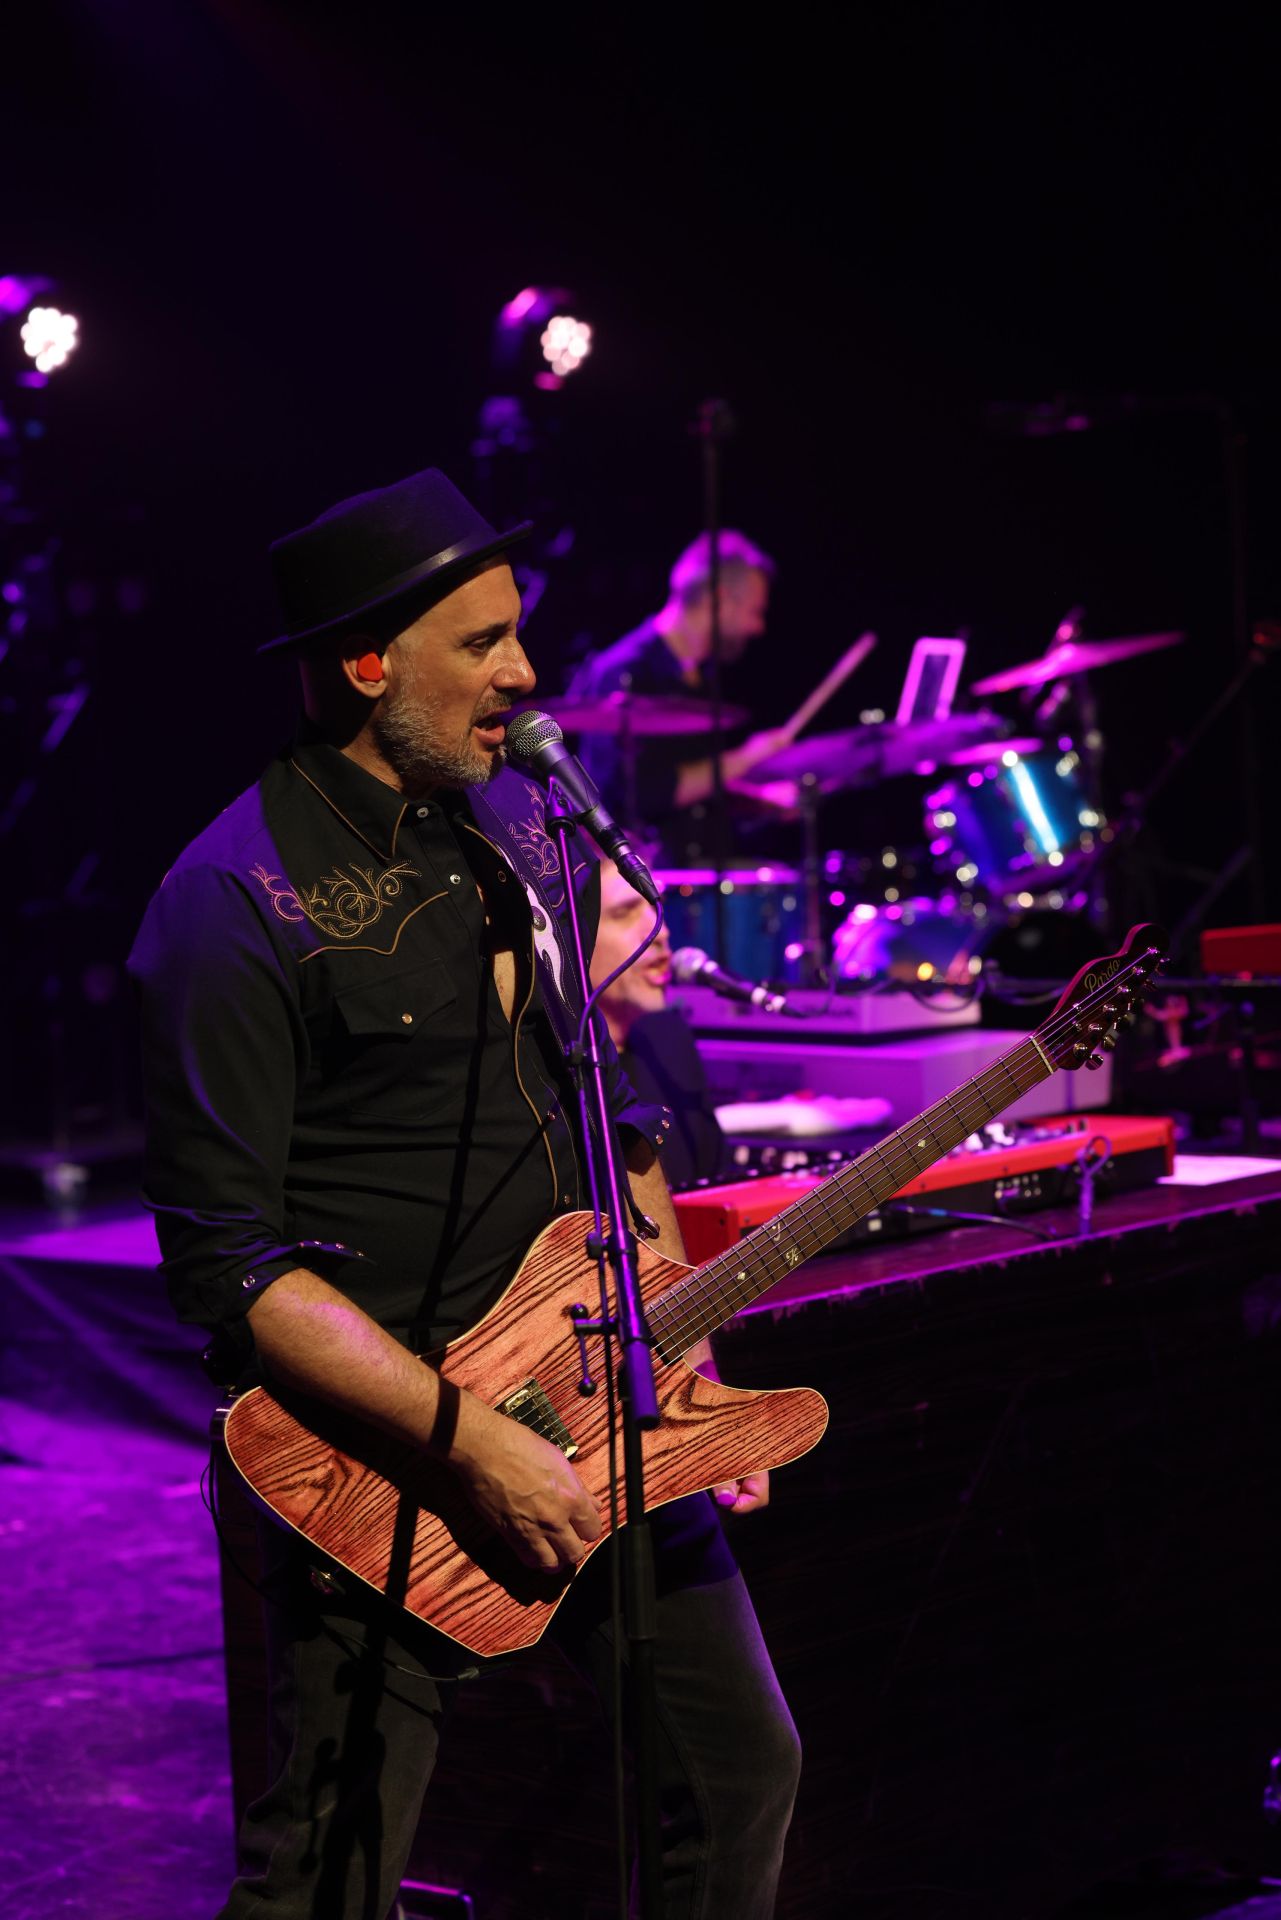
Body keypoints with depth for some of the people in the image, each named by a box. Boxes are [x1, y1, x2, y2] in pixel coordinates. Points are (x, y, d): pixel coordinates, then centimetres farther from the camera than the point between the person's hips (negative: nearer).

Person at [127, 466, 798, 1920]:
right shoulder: (240, 908, -17)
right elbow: (224, 1260, -20)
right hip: (382, 1451, -7)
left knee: (743, 1768, 14)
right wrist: (468, 1440, -23)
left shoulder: (517, 823, 8)